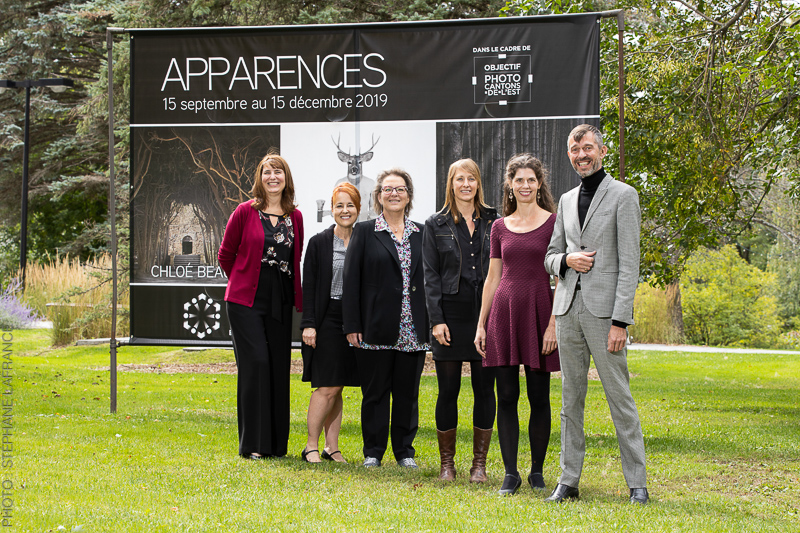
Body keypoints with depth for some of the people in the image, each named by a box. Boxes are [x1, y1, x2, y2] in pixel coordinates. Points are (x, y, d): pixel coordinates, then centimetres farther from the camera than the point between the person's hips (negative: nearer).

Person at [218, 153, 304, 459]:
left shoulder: (295, 217, 9)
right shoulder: (245, 211, -2)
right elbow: (225, 254, 6)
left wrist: (296, 297, 13)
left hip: (280, 304, 4)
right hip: (246, 301, -4)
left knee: (279, 367, 3)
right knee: (255, 364, -9)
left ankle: (276, 443, 12)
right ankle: (252, 443, -3)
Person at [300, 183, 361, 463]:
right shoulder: (319, 243, 0)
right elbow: (309, 287, -2)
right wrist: (308, 324, -10)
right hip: (327, 321, -3)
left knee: (337, 387, 8)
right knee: (327, 387, -7)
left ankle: (332, 447, 14)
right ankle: (311, 446, 3)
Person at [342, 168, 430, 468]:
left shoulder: (421, 234, 11)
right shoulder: (364, 232, 2)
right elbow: (351, 281, -1)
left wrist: (431, 324, 5)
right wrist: (352, 326, -7)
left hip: (412, 330, 3)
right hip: (376, 328, -2)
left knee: (408, 392, 7)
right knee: (375, 391, 4)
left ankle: (405, 451, 18)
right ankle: (373, 452, 15)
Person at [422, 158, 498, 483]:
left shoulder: (493, 222, 9)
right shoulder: (436, 225, 7)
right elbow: (430, 276, 3)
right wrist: (436, 319, -7)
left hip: (487, 314, 1)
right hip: (451, 315, -1)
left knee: (485, 389, 2)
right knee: (448, 390, 1)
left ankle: (479, 462, 12)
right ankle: (447, 462, 12)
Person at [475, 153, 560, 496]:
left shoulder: (553, 223, -1)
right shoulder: (500, 227, 10)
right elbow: (492, 278, 13)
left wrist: (554, 323, -12)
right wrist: (481, 323, 9)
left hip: (539, 313, -3)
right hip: (504, 313, 3)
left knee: (539, 397, 3)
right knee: (506, 397, 2)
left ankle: (537, 471, 16)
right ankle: (510, 473, 8)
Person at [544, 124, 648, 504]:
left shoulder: (623, 195, -2)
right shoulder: (566, 200, 17)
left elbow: (629, 263, -8)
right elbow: (550, 256, 22)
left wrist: (620, 321, -14)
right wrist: (566, 260, -3)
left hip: (604, 309, -6)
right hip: (568, 307, 6)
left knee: (620, 397, -5)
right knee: (571, 398, 8)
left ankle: (637, 484, 2)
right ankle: (568, 481, 14)